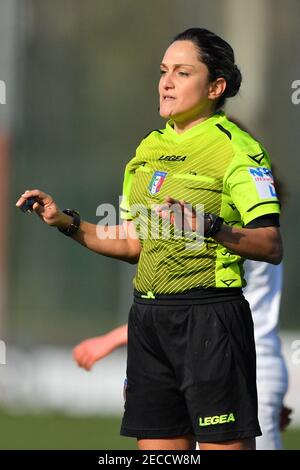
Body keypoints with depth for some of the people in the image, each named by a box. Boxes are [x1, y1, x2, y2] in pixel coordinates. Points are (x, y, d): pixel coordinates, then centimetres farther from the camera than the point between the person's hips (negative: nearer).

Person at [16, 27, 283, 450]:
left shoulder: (235, 149, -7)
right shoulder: (148, 148, 16)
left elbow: (272, 247, -15)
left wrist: (210, 228, -30)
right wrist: (67, 223, 10)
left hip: (210, 317, -7)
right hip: (149, 317, 7)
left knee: (223, 443, -8)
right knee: (156, 442, 6)